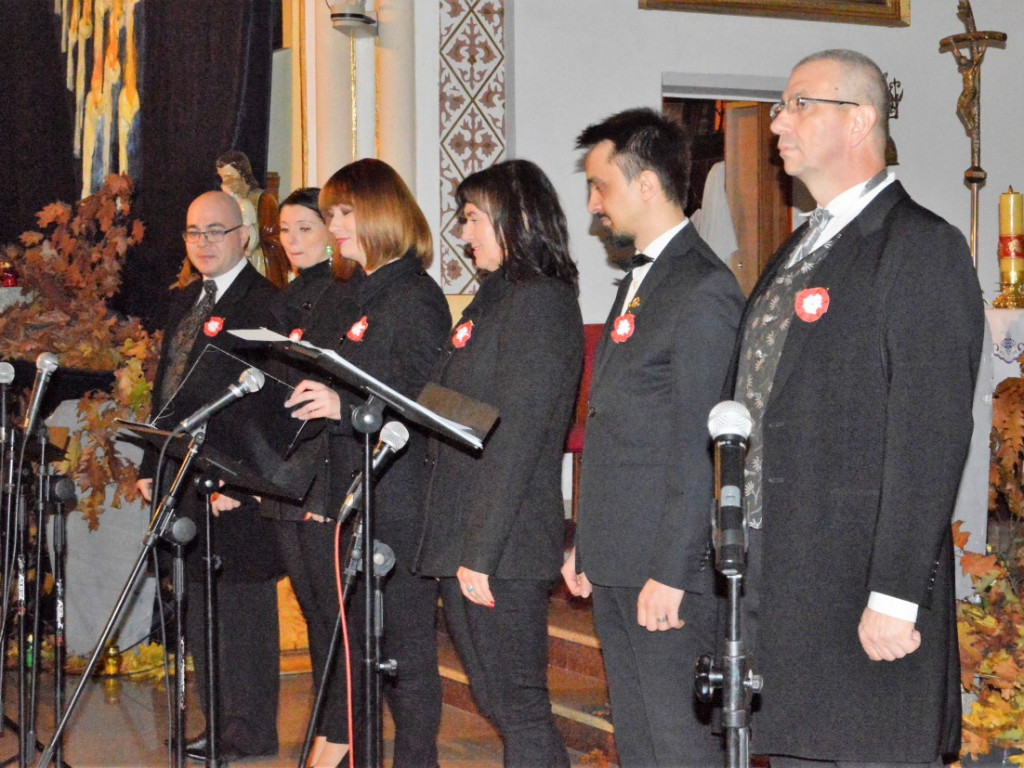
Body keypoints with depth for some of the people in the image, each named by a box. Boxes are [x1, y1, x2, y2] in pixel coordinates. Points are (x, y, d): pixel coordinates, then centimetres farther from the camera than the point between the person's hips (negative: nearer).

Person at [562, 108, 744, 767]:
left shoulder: (703, 291, -15)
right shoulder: (640, 279, 17)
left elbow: (696, 448, -19)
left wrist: (670, 574, -20)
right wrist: (587, 545, 18)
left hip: (665, 565, -10)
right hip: (616, 563, 10)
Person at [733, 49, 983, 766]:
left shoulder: (922, 248, -10)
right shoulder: (800, 250, 17)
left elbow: (930, 436, -16)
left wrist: (895, 597, -20)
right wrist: (748, 565, 15)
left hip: (865, 600, -8)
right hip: (778, 586, 8)